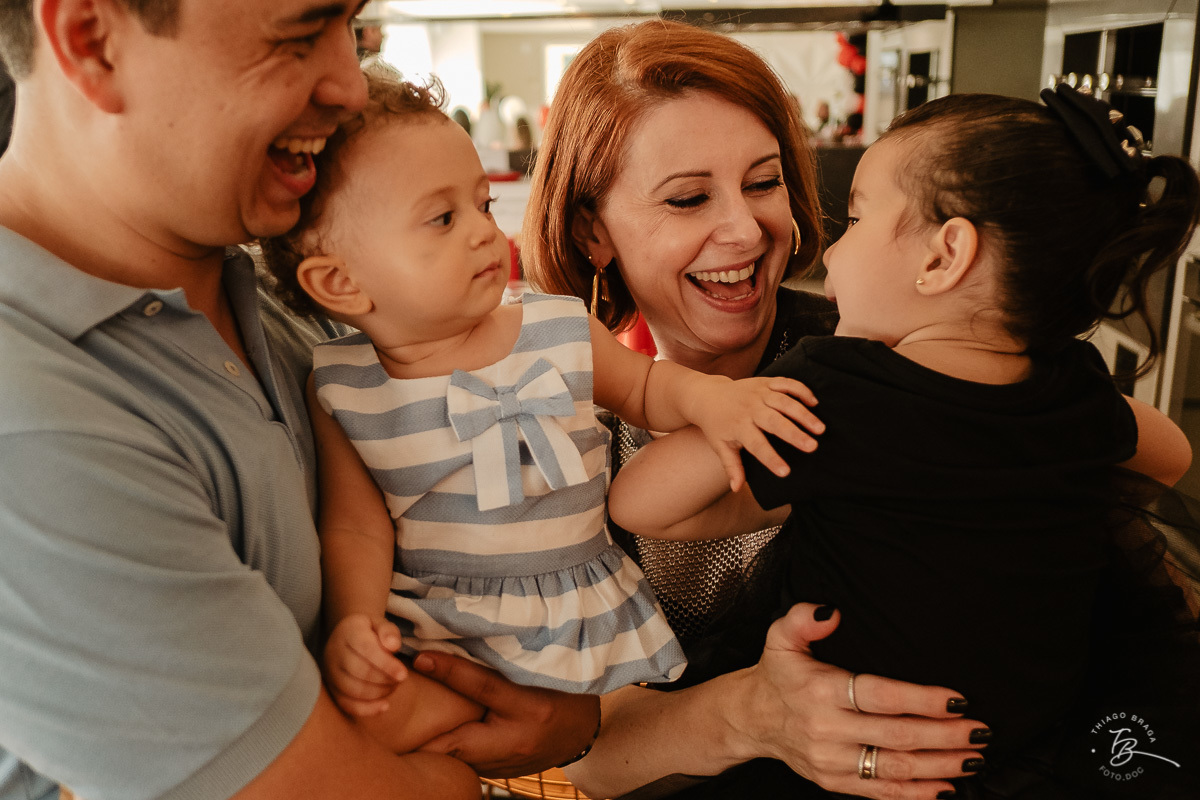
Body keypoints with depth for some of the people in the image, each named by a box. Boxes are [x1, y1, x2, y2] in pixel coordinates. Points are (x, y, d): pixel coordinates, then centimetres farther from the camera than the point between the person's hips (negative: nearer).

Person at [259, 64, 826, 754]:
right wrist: (353, 620, -21)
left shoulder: (562, 331, -4)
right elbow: (356, 526, -3)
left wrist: (701, 394, -10)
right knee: (361, 720, -25)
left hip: (585, 620, 3)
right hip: (429, 626, -2)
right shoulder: (339, 389, -7)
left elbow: (641, 386, 12)